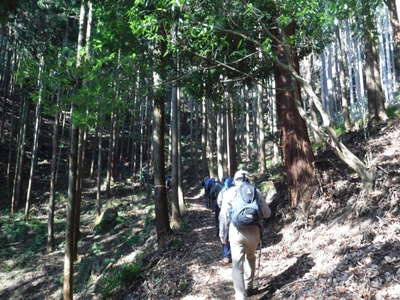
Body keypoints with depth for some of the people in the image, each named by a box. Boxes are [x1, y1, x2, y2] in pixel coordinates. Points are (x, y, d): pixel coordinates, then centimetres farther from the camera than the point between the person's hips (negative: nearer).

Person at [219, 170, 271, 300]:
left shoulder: (229, 192, 2)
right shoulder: (255, 191, 5)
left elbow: (224, 215, 2)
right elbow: (267, 213, 7)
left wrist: (222, 234, 12)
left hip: (236, 231, -2)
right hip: (254, 230, 2)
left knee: (237, 264, 5)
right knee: (250, 258, 25)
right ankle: (249, 288, 37)